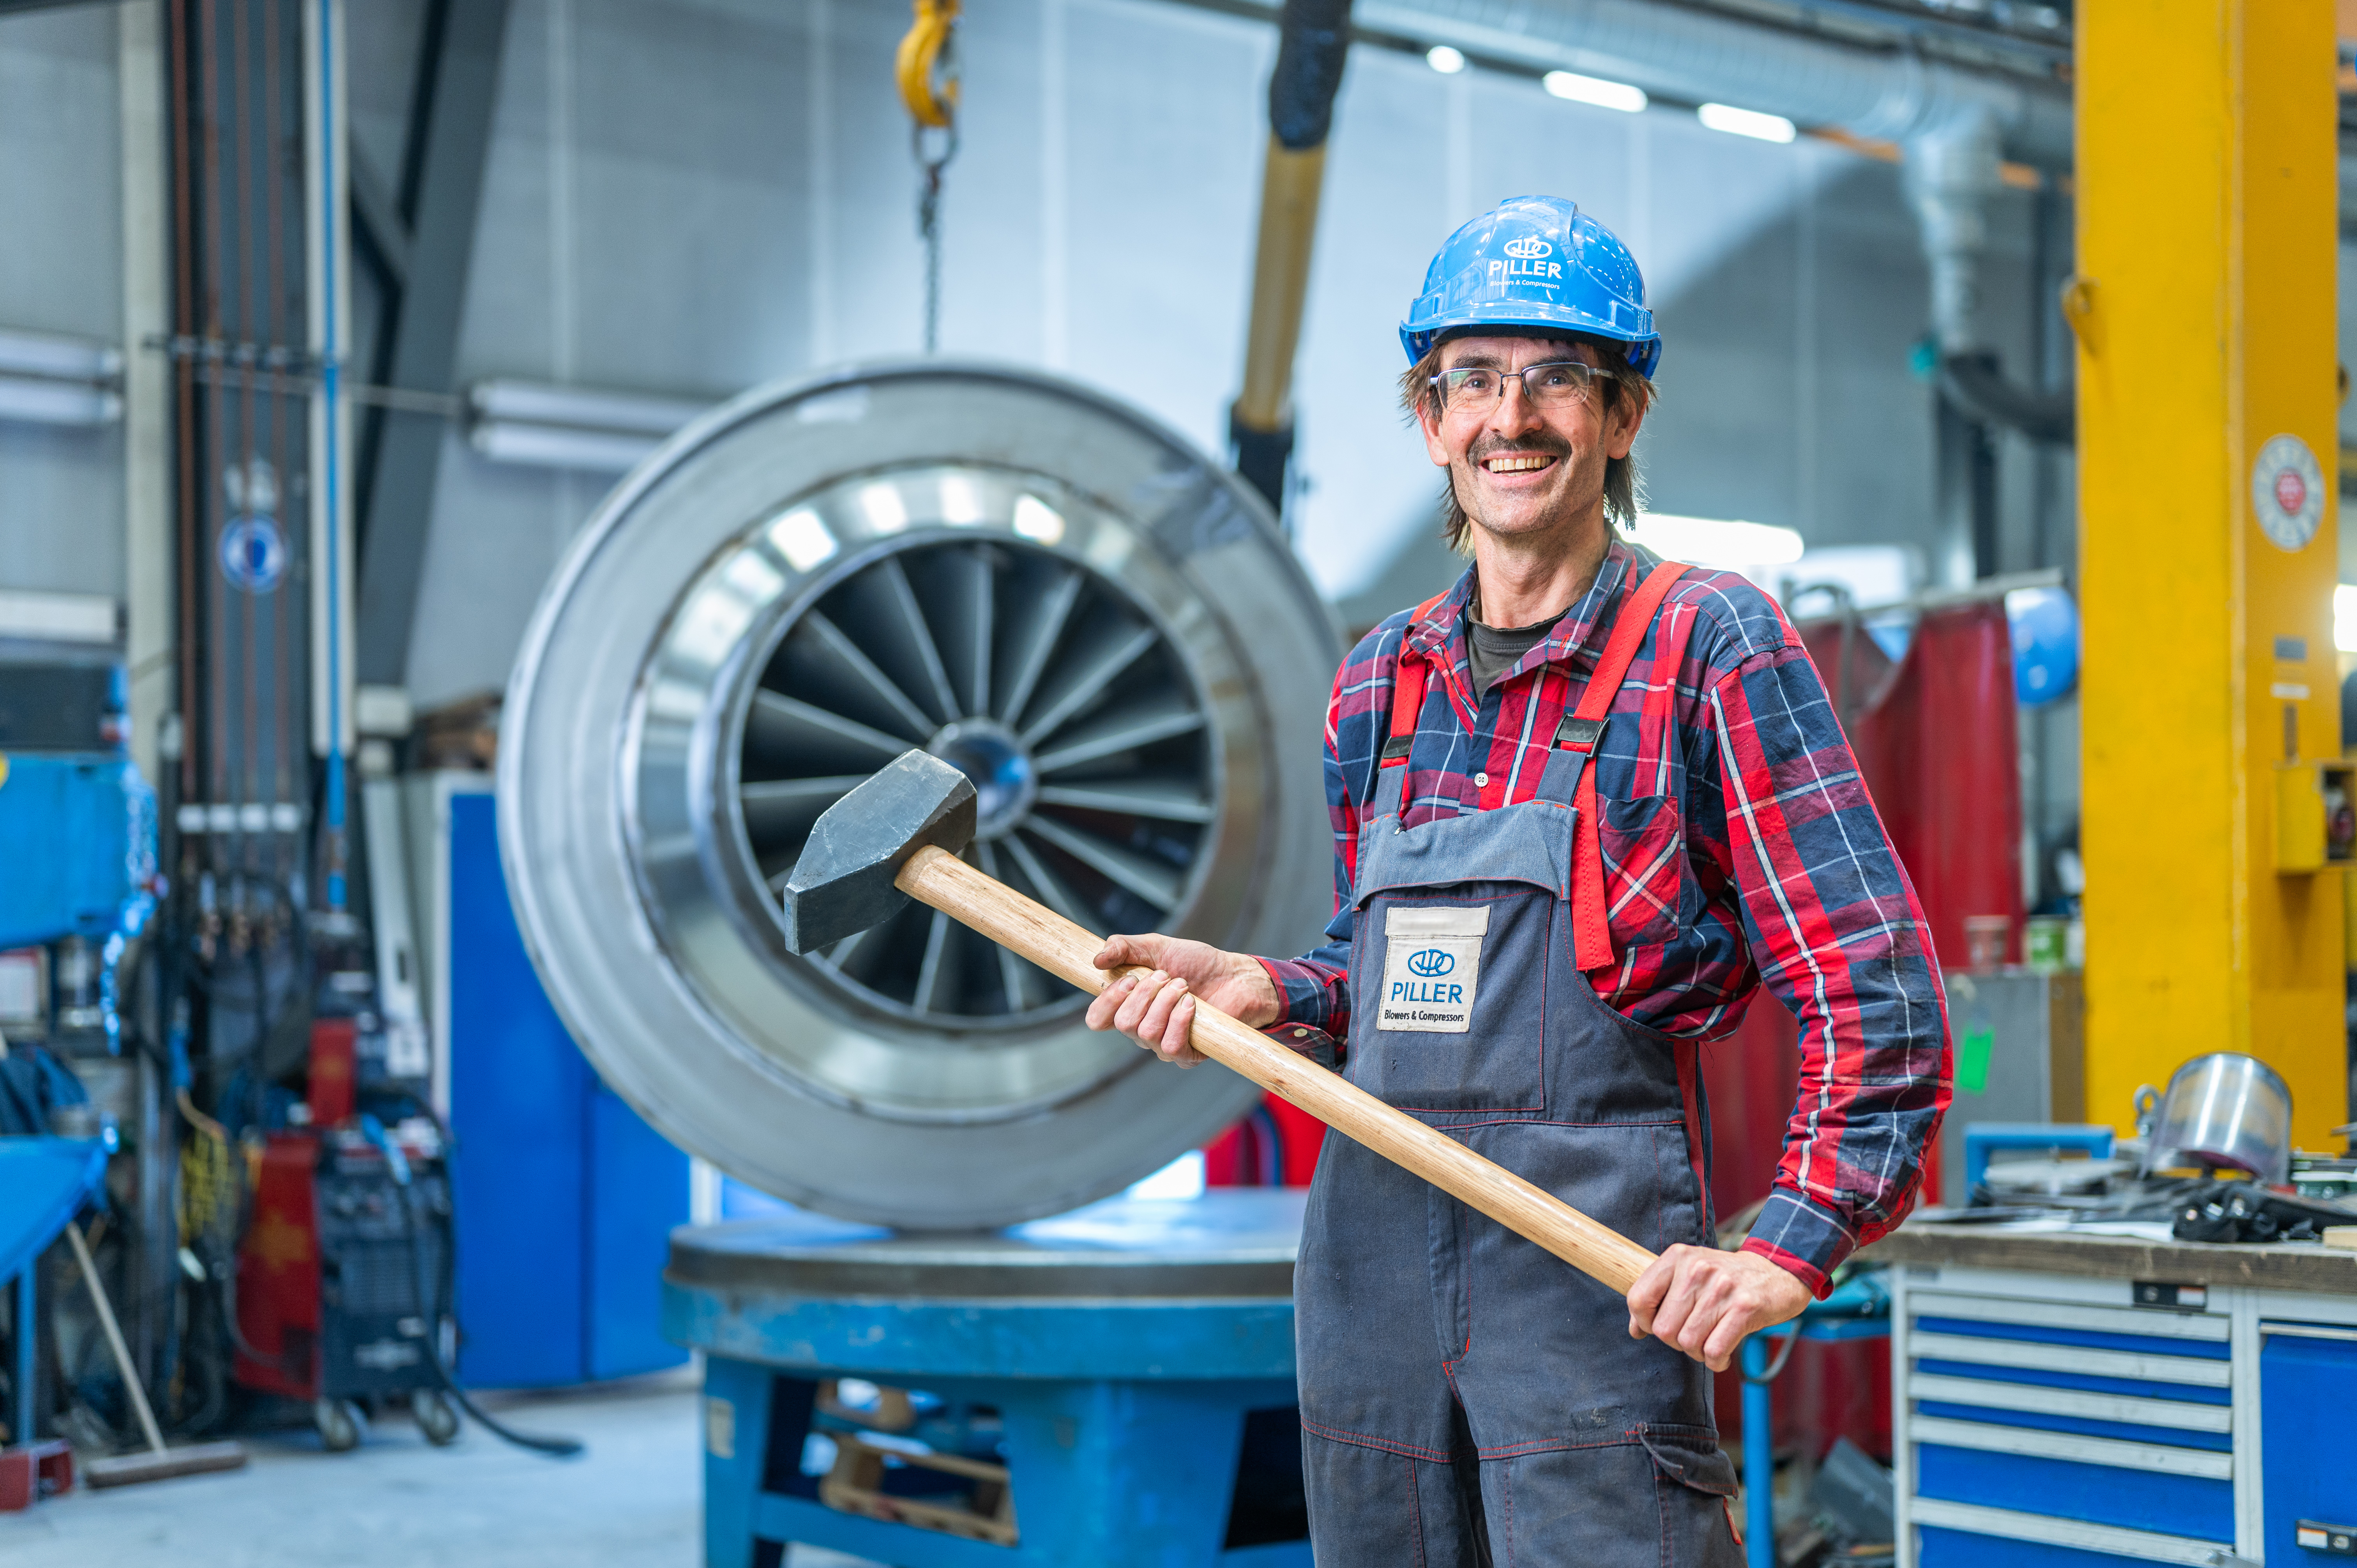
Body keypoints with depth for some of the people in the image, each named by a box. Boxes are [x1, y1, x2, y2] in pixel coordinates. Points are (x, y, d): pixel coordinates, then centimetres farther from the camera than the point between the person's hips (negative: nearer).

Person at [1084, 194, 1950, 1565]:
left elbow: (1880, 997, -9)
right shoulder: (1383, 682, 13)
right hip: (1372, 1260, 6)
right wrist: (1266, 994, 3)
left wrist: (1792, 1250, -18)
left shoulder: (1708, 650, -5)